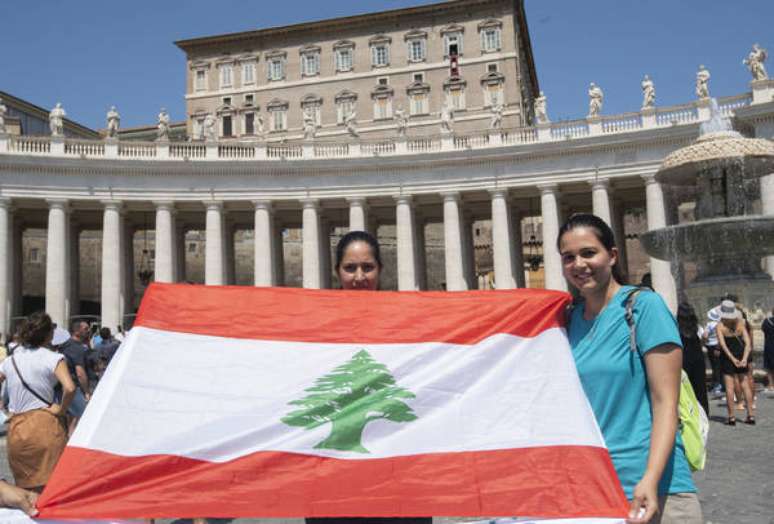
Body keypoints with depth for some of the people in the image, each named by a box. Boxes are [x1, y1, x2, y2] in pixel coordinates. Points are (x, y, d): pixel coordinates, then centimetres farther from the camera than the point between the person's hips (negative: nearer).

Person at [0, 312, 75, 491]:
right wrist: (62, 409, -6)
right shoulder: (53, 358, -7)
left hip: (15, 429, 5)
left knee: (24, 488, 15)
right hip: (45, 426, -5)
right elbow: (69, 388, -22)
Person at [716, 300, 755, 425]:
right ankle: (751, 415, 11)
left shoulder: (720, 326, -10)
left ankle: (731, 417, 1)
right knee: (745, 385, 10)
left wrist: (732, 359, -19)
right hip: (741, 355, 3)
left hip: (727, 357, -3)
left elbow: (723, 345, -19)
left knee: (729, 387, 0)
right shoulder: (740, 324, -1)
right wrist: (745, 358, -14)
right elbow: (748, 343, -9)